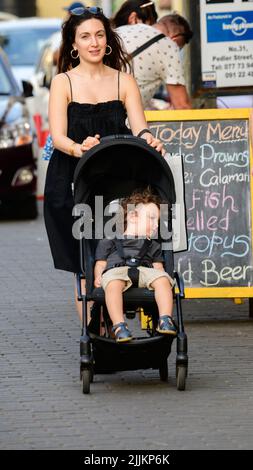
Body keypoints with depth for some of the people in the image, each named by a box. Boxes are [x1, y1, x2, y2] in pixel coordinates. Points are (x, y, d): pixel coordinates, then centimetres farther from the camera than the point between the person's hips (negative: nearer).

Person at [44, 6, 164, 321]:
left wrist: (149, 140, -29)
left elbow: (139, 128, -4)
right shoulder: (63, 82, 1)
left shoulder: (123, 81, 7)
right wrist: (79, 148, -33)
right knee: (85, 269, -5)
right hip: (72, 183, -2)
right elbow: (58, 137, -10)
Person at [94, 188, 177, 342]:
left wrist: (159, 272, -2)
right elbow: (100, 264, 20)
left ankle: (165, 320, -39)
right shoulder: (109, 242, 28)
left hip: (144, 270, 3)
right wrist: (98, 278, -3)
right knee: (114, 284, -42)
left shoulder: (153, 246, 36)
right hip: (115, 270, -3)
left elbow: (158, 267, 24)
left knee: (163, 279, -33)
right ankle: (119, 326, -51)